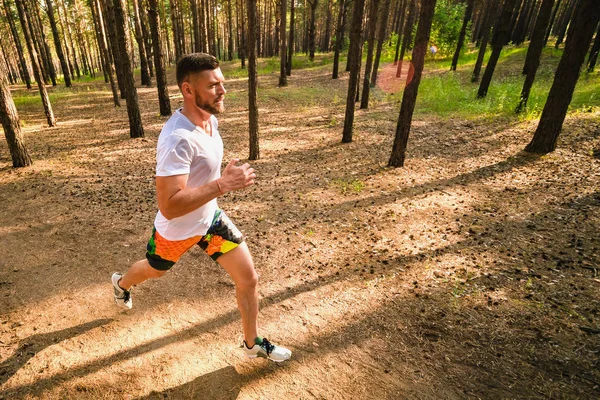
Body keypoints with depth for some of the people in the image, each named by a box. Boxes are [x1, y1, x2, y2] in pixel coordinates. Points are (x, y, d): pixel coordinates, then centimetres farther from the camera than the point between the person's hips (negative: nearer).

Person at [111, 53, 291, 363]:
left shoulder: (210, 119, -7)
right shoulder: (177, 139, -36)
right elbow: (169, 207, -40)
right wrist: (222, 184, -43)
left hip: (210, 218, 6)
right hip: (176, 229, -6)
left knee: (249, 279, 3)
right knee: (154, 270, 27)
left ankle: (253, 343, 27)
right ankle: (121, 283, 65)